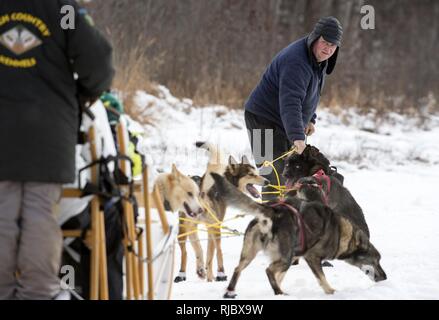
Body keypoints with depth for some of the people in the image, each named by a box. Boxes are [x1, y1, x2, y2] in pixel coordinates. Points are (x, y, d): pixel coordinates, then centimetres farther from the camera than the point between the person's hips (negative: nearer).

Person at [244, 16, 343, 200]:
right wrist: (297, 136, -48)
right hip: (264, 118, -10)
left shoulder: (319, 60, 4)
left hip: (284, 123, 10)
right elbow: (289, 102, -39)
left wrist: (310, 120, 12)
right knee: (275, 177, -14)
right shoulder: (296, 61, -29)